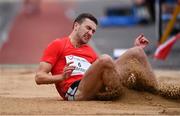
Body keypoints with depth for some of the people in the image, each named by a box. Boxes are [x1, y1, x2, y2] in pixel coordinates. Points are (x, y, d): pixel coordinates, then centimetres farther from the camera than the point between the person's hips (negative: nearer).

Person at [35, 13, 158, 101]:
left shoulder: (90, 51, 32)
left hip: (100, 90, 7)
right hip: (76, 92, -7)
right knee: (105, 59, -33)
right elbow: (39, 77, 5)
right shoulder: (58, 45, 12)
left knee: (137, 52, 2)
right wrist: (62, 77, -15)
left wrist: (135, 49, 23)